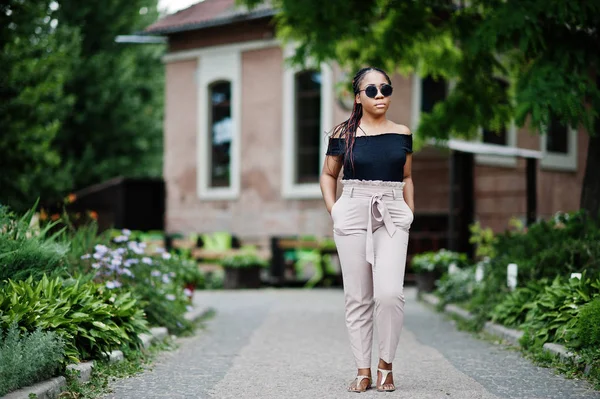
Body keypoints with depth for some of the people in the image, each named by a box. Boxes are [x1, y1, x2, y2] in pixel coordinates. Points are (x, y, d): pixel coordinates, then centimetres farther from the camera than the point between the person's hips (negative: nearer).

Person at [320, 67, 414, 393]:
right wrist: (334, 212, 1)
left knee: (389, 293, -15)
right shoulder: (343, 134, 3)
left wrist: (410, 214, 8)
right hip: (353, 214, -1)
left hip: (392, 217, 1)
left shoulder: (402, 134, 9)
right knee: (357, 297, 1)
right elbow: (328, 175, 12)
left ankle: (386, 363, 3)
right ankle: (363, 370, 10)